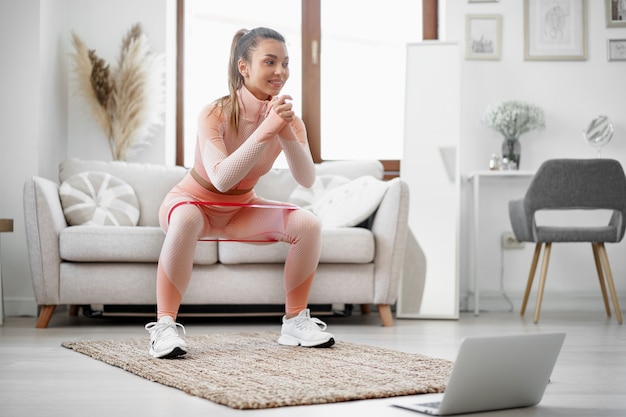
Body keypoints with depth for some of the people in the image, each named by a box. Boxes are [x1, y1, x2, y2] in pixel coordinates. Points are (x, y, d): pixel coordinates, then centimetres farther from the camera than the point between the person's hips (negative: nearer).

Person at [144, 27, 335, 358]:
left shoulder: (288, 119, -11)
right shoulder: (215, 114, -25)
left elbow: (306, 179, -24)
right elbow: (221, 179, -40)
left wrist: (286, 134, -39)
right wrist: (265, 131, -45)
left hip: (241, 209, 5)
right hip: (194, 201, -4)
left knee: (308, 223, -18)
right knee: (186, 219, -40)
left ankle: (295, 322, -3)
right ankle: (164, 325, -31)